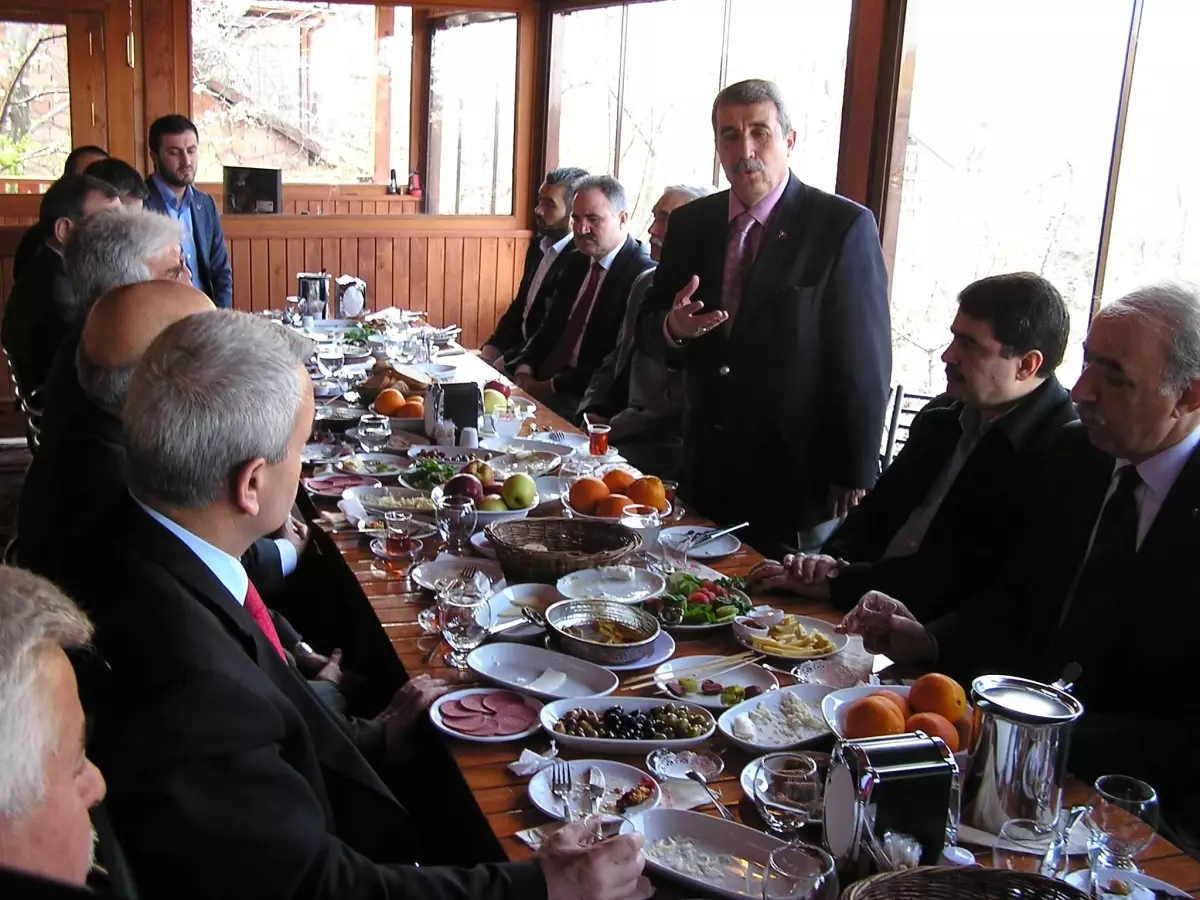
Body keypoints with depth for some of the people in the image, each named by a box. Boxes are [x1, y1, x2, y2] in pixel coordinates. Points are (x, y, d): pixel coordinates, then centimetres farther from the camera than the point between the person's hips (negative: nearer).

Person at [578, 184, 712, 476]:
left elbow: (683, 403, -19)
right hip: (626, 434, 8)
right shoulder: (646, 282, 14)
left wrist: (611, 428, -15)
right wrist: (592, 413, 4)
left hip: (668, 449, -8)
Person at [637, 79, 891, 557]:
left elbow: (865, 362, -9)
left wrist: (854, 478, -9)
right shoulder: (691, 223, 6)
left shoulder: (844, 226, -10)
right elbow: (647, 328, 11)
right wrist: (672, 328, -14)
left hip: (798, 477, -4)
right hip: (707, 470, 5)